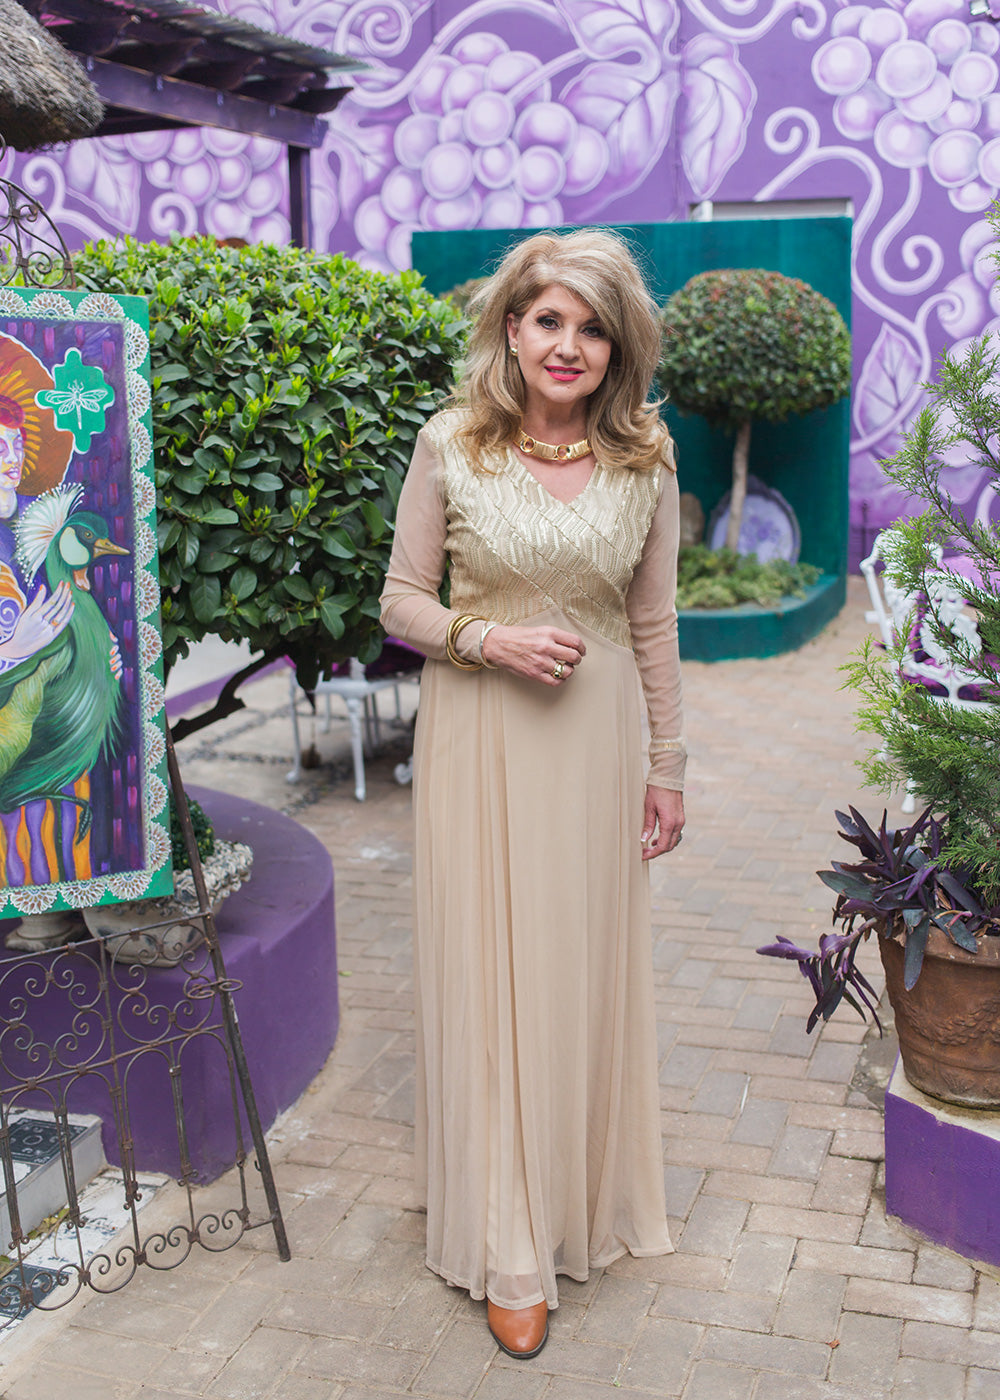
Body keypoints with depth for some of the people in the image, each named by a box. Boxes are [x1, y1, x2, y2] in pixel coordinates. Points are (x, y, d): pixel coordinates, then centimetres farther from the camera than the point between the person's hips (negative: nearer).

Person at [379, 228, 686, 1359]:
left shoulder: (645, 460, -1)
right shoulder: (449, 446, -6)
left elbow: (653, 625, 6)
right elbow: (401, 599, 1)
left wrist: (667, 769, 7)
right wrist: (487, 640, -18)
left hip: (594, 741, 2)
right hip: (478, 739, -1)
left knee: (583, 966, 11)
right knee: (486, 970, 4)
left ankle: (581, 1196, 35)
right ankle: (510, 1250, 19)